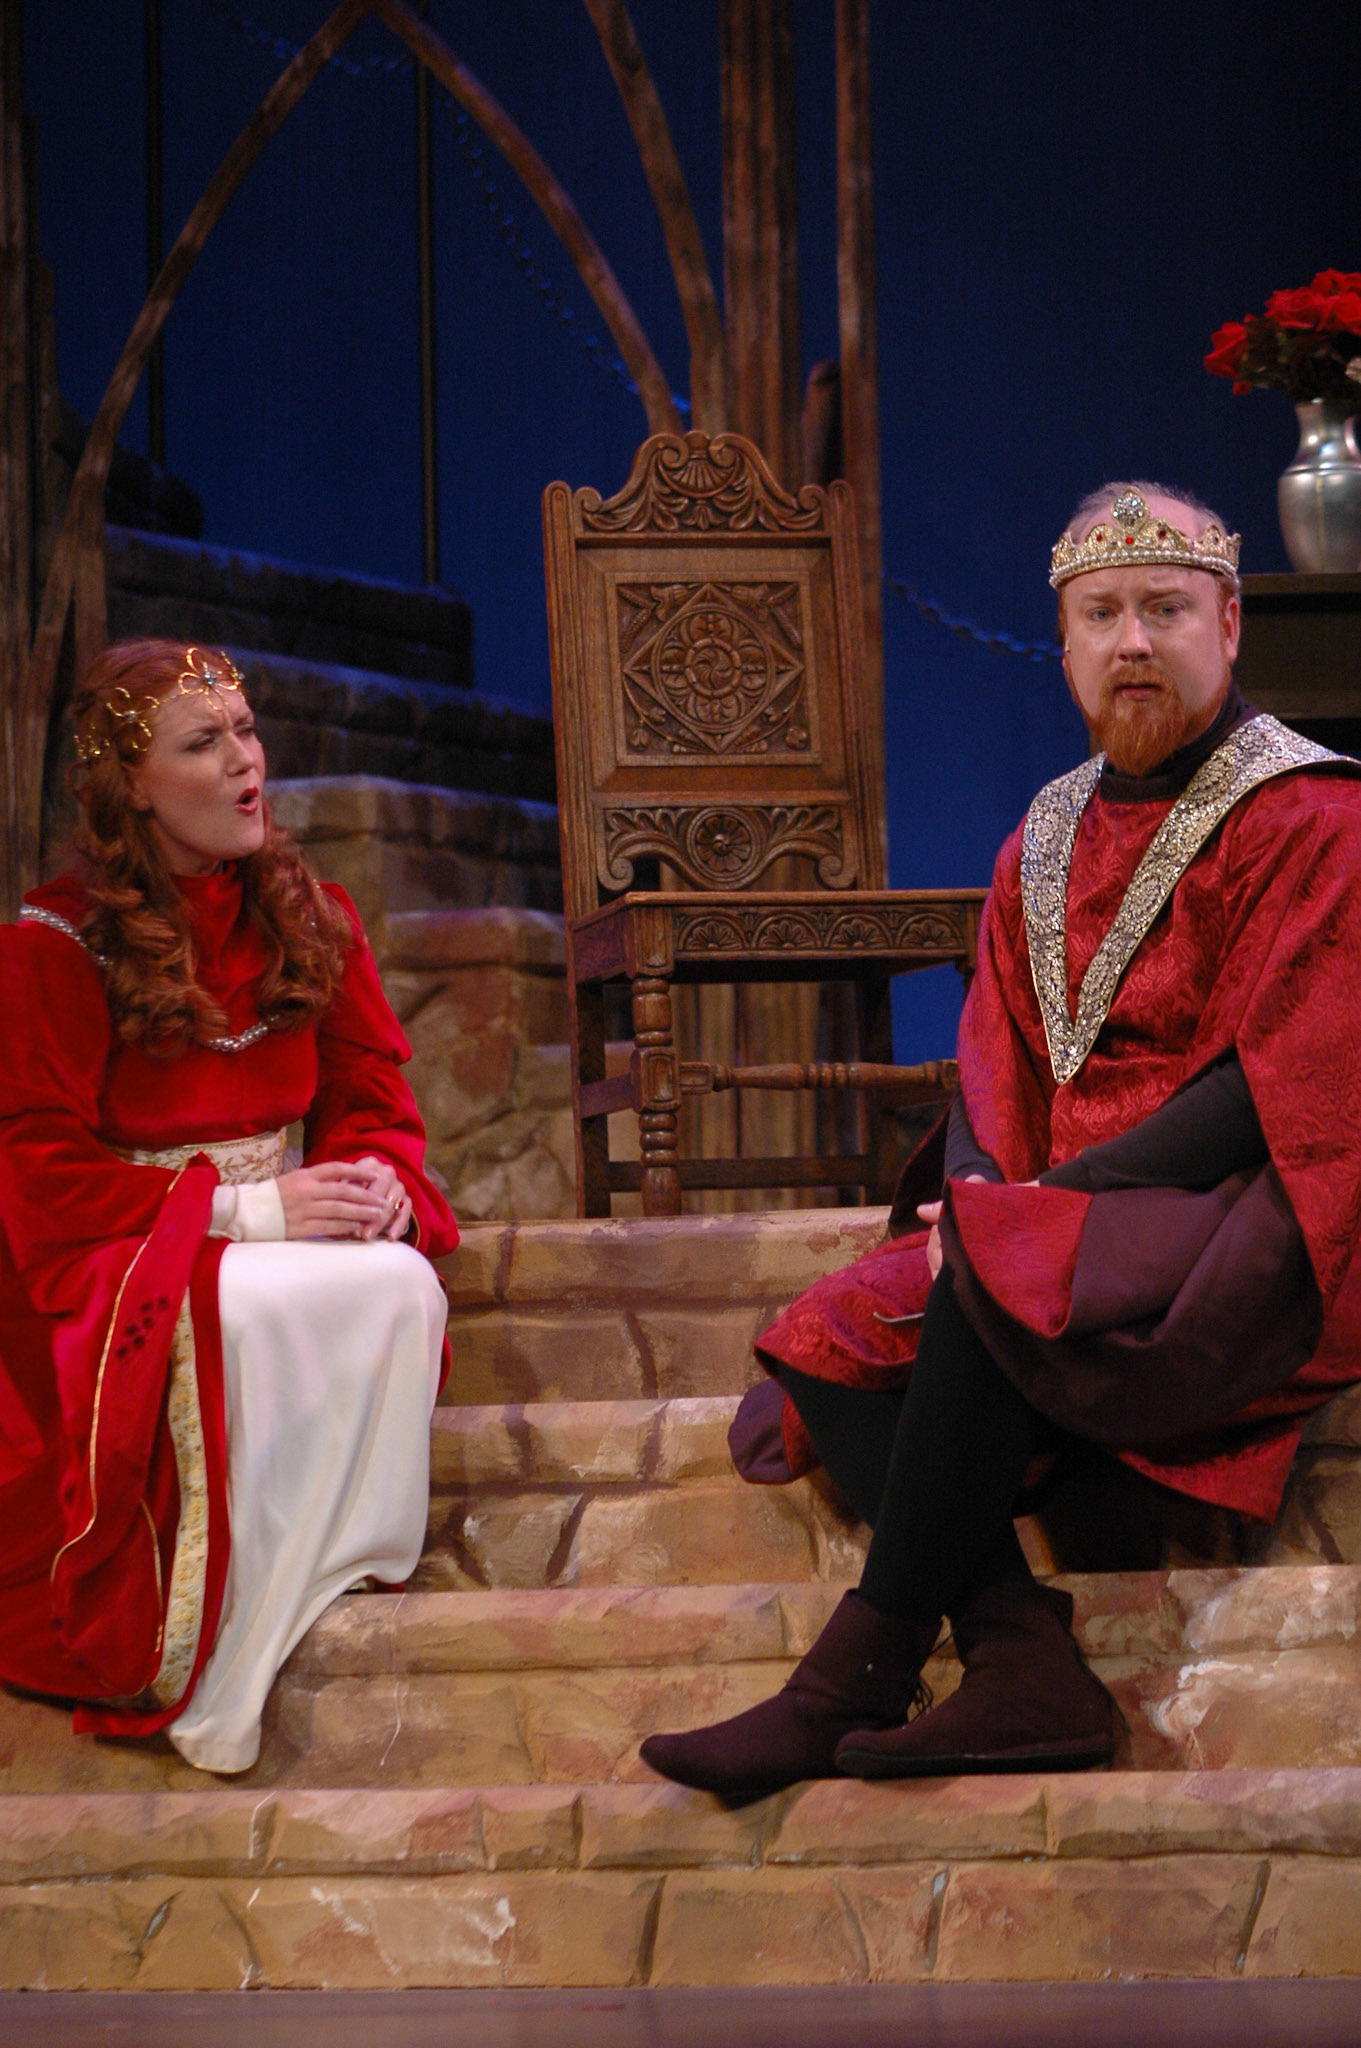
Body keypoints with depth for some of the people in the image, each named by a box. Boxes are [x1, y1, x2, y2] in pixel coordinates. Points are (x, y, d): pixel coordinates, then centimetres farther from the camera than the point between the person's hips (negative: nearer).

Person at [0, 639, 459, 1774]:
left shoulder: (311, 920, 7)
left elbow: (372, 1095, 11)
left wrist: (381, 1181, -14)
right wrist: (246, 1211, -22)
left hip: (275, 1231, 5)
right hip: (112, 1263, -5)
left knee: (400, 1284, -29)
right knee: (255, 1318, -37)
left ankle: (356, 1575, -16)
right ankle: (216, 1700, -27)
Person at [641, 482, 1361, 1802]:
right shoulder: (1048, 836, 17)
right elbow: (994, 1058, 15)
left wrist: (1030, 1206, -18)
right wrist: (975, 1189, -9)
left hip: (1250, 1238, -8)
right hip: (1059, 1227, 8)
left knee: (990, 1284, -34)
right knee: (818, 1345, -11)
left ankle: (858, 1677, -26)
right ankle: (1027, 1670, -28)